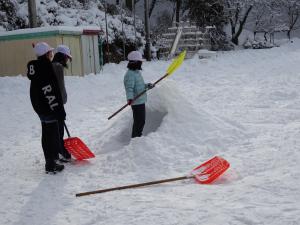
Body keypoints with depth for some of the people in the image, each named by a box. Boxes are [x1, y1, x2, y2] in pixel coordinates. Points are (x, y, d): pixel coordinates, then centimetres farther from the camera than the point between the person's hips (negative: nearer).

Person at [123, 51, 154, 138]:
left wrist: (147, 86, 11)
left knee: (142, 121, 21)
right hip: (136, 102, -10)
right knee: (138, 121, -4)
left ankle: (138, 136, 37)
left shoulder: (137, 72, 13)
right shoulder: (130, 74, -19)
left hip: (141, 101, 10)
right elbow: (129, 88, -31)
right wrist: (130, 98, -45)